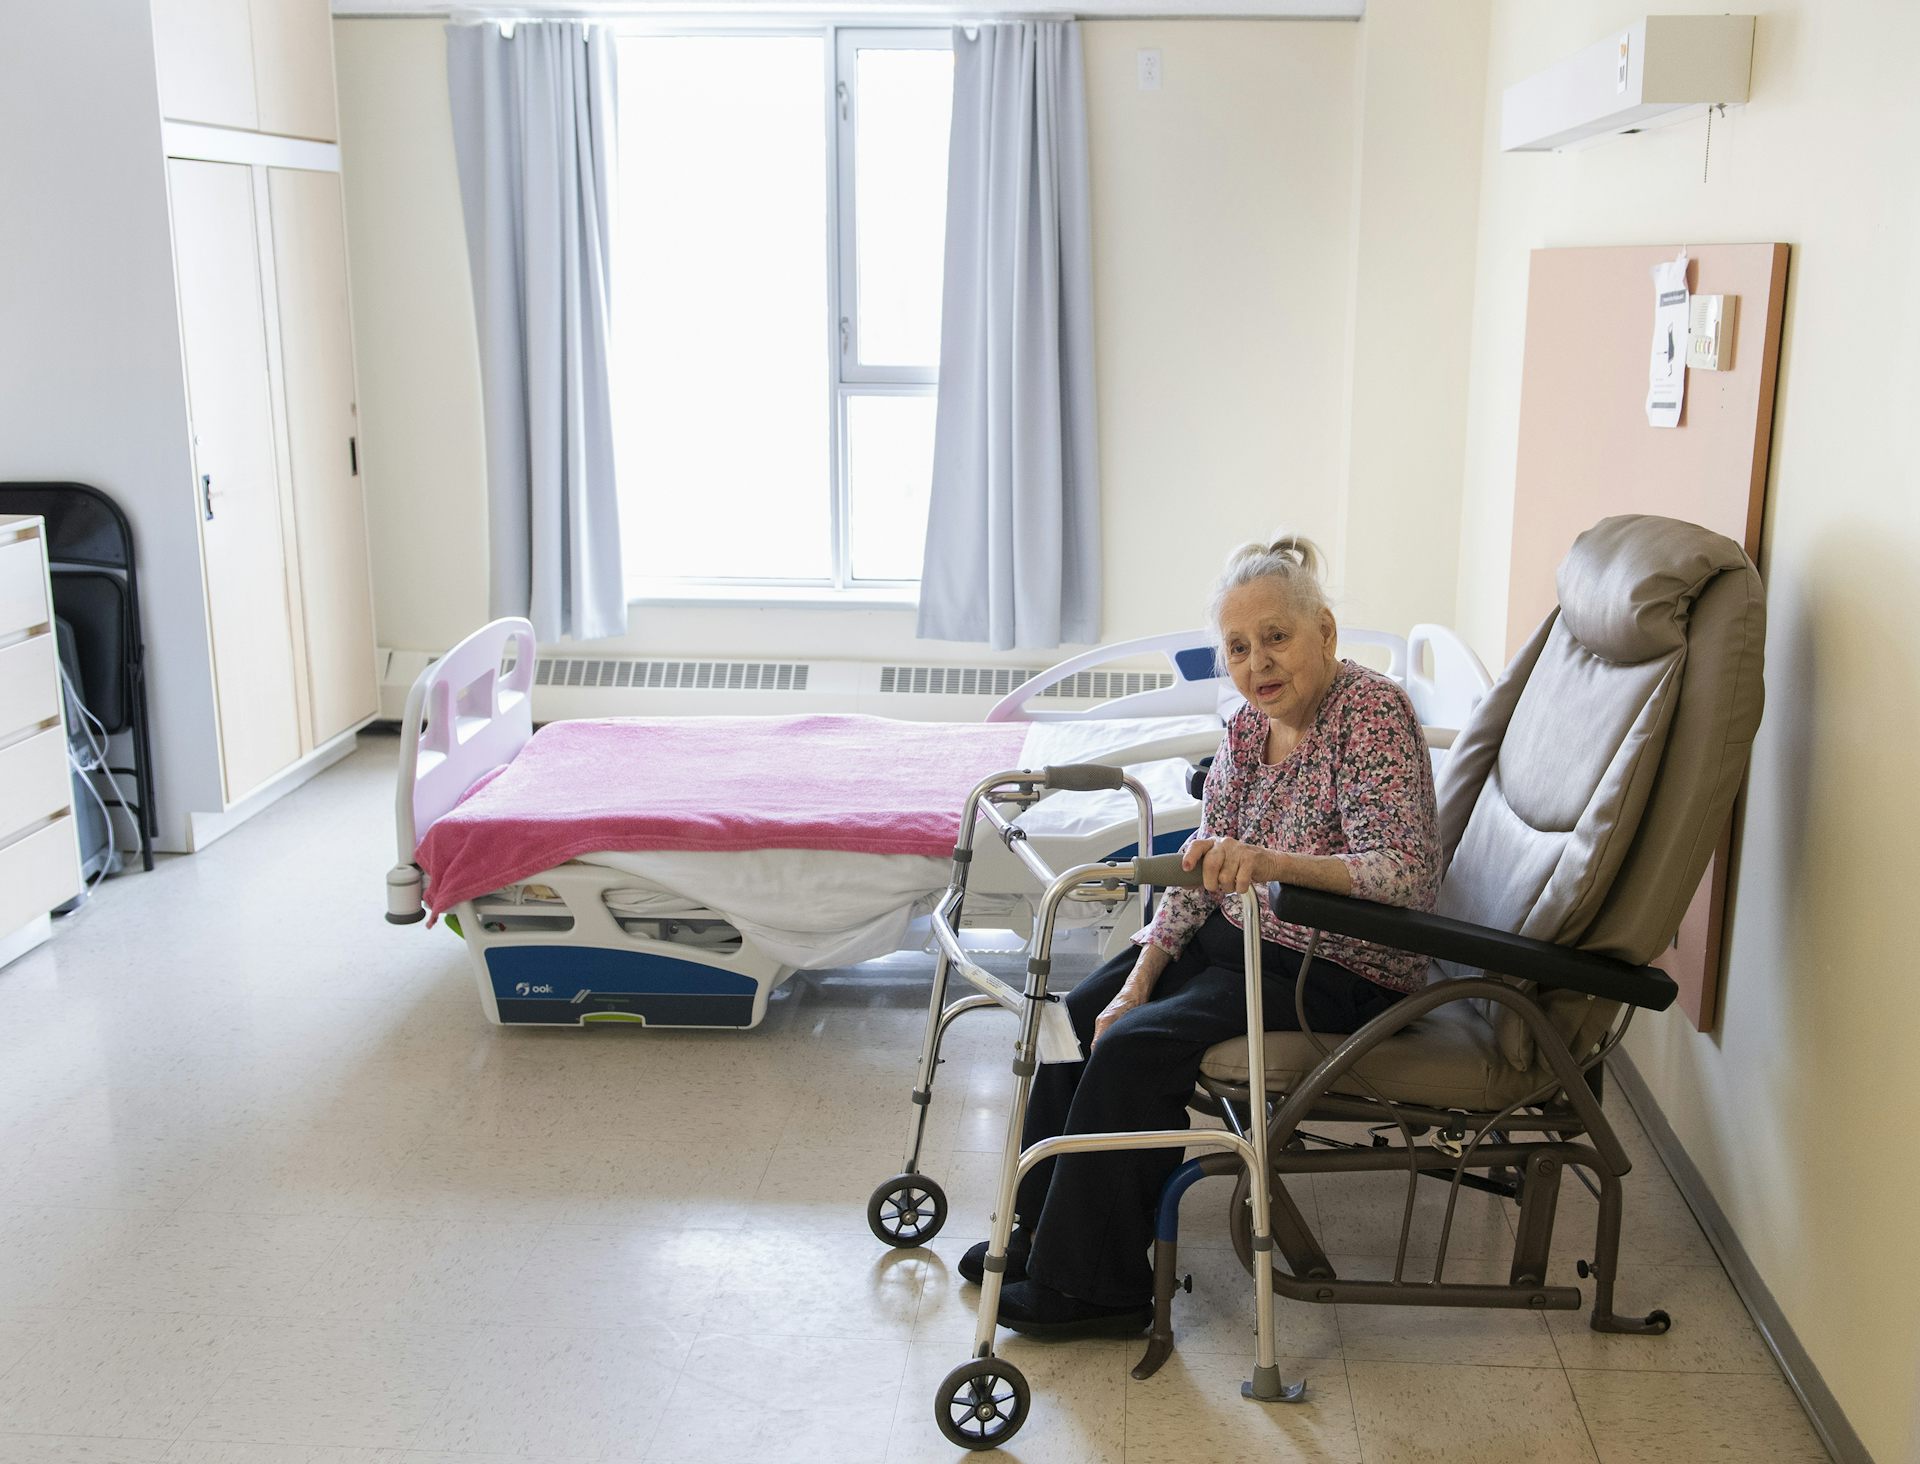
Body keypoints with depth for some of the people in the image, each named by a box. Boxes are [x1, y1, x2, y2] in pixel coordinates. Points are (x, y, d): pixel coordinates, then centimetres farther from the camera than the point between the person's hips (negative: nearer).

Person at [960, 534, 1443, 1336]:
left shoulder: (1372, 713, -22)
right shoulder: (1249, 726, 1)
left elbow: (1408, 874, -33)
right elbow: (1197, 873, 3)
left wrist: (1275, 861, -48)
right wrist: (1138, 983, -7)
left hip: (1340, 977, -8)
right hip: (1239, 939, 8)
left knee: (1137, 1050, -20)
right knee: (1078, 1017, 4)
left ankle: (1093, 1287, -3)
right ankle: (1042, 1232, 21)